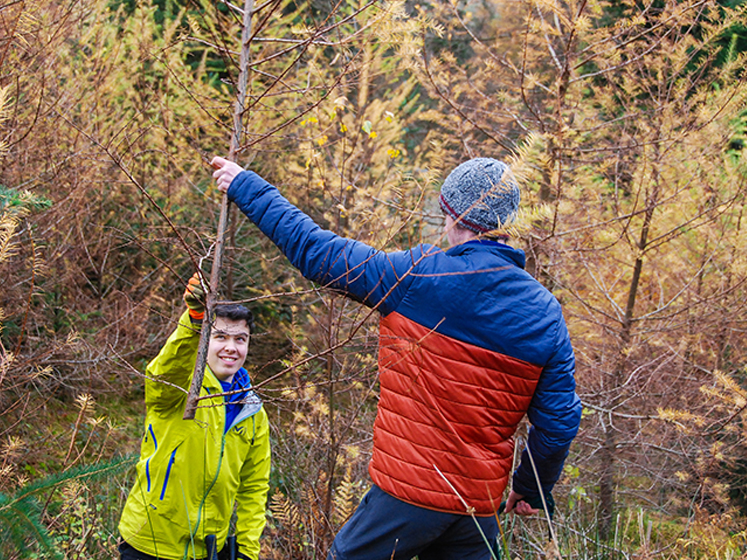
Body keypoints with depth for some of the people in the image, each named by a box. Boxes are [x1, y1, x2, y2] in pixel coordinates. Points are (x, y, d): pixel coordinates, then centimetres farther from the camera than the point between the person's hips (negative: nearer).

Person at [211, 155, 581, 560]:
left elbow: (315, 251, -4)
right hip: (481, 507, 5)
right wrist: (531, 490, 19)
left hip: (409, 494, -4)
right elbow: (560, 420, 2)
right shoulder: (545, 313, 0)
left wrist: (246, 187, 8)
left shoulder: (418, 276, -12)